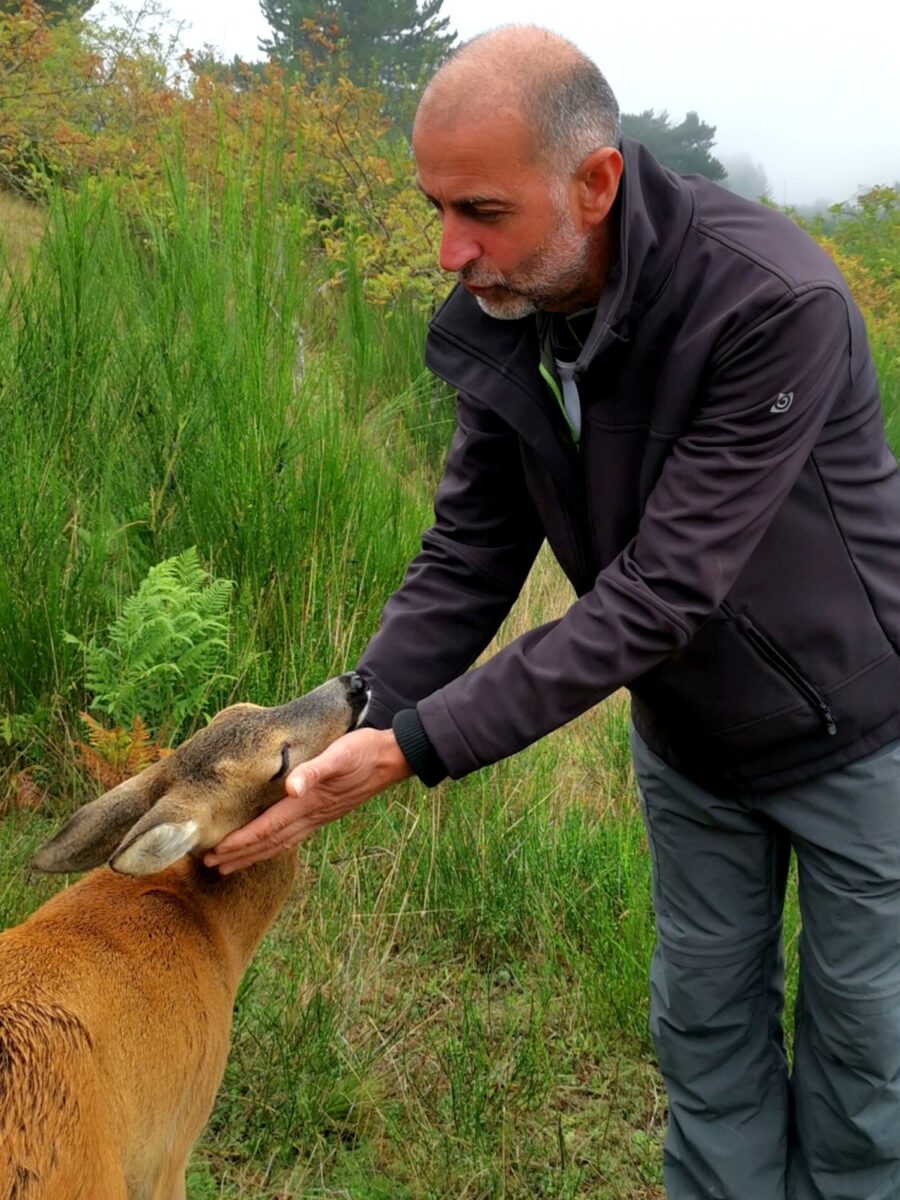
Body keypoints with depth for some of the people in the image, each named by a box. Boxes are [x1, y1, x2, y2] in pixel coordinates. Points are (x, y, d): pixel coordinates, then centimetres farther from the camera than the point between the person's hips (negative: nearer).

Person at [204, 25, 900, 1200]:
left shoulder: (776, 303, -33)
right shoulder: (502, 319, -14)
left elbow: (661, 592, -35)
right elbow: (468, 556, -9)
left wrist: (418, 748, -36)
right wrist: (347, 730, -22)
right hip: (688, 739, 5)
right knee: (705, 1028, 17)